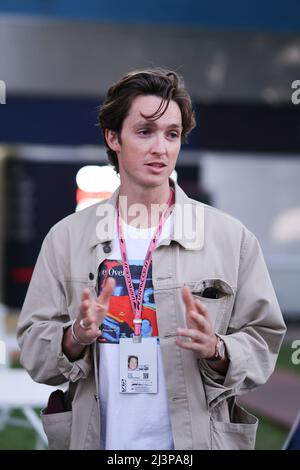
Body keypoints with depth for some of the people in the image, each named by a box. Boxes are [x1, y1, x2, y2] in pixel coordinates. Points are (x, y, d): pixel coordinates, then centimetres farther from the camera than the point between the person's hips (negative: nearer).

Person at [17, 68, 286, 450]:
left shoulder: (231, 238, -4)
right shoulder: (66, 238, 0)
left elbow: (261, 344, -3)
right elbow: (33, 349, -1)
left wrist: (216, 351, -22)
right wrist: (76, 338, -20)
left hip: (198, 438, 0)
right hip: (96, 438, 1)